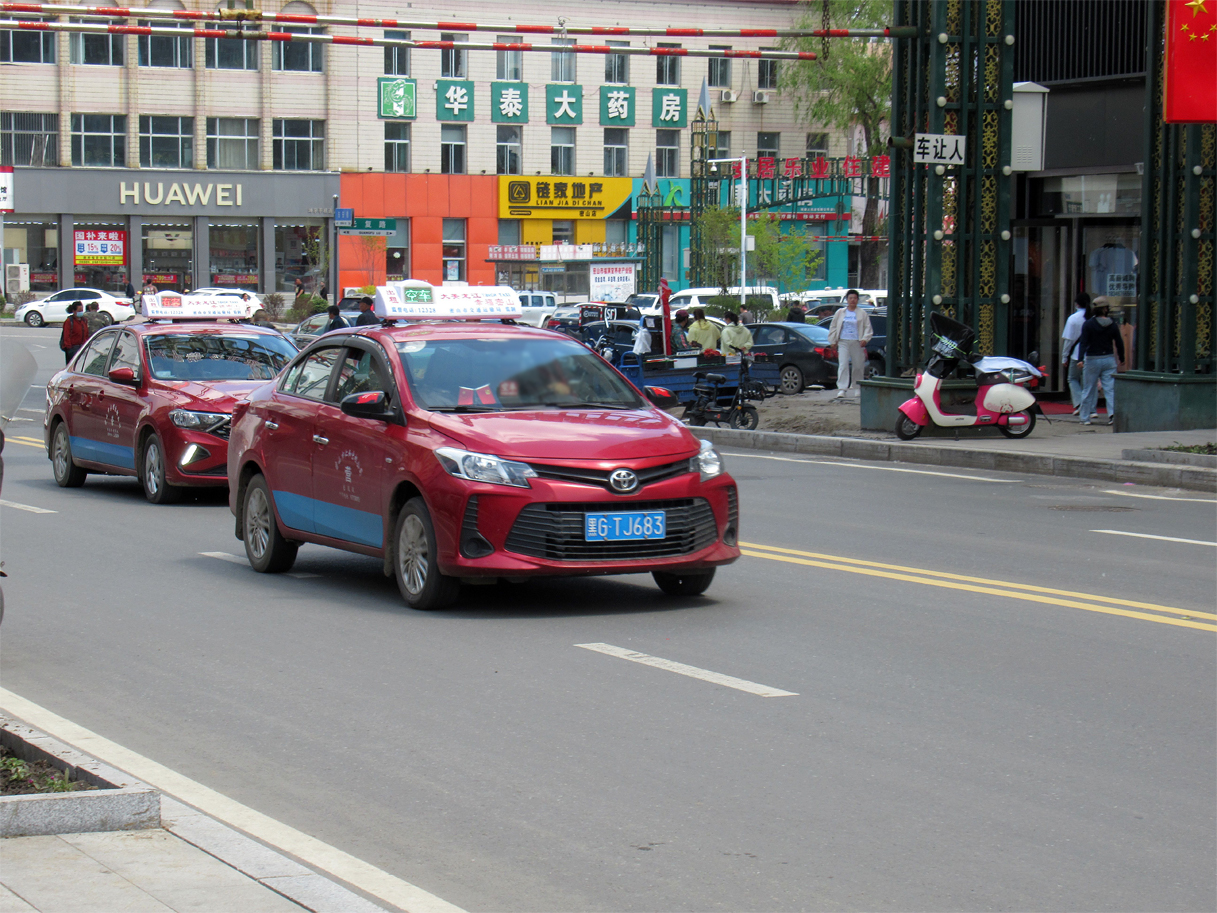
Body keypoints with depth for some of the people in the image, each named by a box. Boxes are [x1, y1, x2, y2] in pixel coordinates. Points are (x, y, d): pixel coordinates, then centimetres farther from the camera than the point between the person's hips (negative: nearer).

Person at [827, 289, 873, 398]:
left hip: (857, 343, 0)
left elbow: (868, 328, 6)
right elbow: (833, 327, 15)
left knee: (858, 366, 5)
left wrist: (865, 339, -10)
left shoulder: (862, 314, 8)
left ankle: (856, 386, 22)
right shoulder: (840, 313, 12)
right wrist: (833, 341, 7)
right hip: (843, 342, 0)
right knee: (843, 365, -12)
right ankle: (842, 388, -16)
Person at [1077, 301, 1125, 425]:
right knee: (1110, 389, 0)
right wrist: (1122, 359, 18)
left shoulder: (1088, 324, -6)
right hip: (1109, 359, 2)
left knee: (1088, 390, 7)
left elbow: (1083, 343, -14)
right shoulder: (1112, 325, 2)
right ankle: (1113, 413, -17)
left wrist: (1080, 359, -20)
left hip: (1092, 360, -2)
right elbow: (1119, 344, 6)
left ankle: (1085, 417, 11)